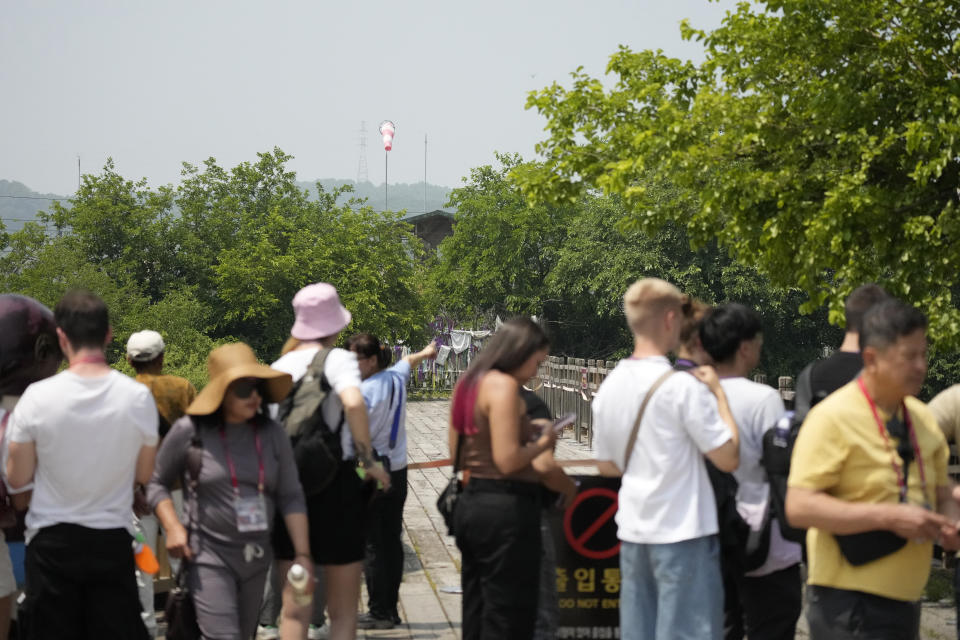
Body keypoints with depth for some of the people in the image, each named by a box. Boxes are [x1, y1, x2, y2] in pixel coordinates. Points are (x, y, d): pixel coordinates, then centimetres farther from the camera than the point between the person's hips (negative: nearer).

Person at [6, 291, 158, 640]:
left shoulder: (38, 397, -12)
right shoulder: (138, 397, -8)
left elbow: (18, 478, -4)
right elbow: (144, 474, 3)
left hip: (51, 541, -1)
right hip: (113, 540, 1)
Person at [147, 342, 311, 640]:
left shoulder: (272, 434, 3)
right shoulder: (189, 431, -8)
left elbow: (291, 497, 5)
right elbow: (157, 482, 4)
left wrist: (303, 554, -2)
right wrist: (173, 527, -11)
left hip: (256, 557, 5)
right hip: (208, 556, -5)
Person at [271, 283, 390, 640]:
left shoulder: (279, 366, 8)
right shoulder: (337, 359, -7)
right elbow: (353, 402, -27)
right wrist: (368, 461, -18)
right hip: (336, 484, -4)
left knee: (293, 610, 9)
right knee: (343, 611, 7)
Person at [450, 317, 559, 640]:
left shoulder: (468, 383, 13)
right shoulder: (504, 385, -15)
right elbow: (507, 461, -22)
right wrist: (542, 444, -4)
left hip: (470, 501, 10)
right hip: (505, 507, -10)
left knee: (476, 613, 17)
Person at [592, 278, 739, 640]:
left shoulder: (610, 388, 6)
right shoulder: (683, 386, -15)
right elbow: (728, 458, -13)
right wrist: (718, 392, -4)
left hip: (633, 532, 7)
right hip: (683, 533, -7)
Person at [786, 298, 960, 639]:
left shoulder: (922, 417, 10)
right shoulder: (833, 418, -13)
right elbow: (799, 507, -20)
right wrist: (890, 517, -24)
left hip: (904, 599, 8)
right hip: (850, 603, -8)